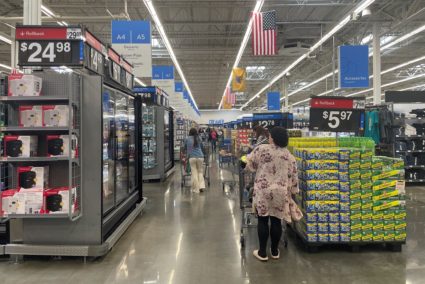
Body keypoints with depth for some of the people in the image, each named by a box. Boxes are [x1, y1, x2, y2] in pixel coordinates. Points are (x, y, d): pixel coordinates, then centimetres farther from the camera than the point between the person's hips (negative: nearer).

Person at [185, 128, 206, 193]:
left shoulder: (187, 139, 7)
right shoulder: (199, 139, 11)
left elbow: (185, 147, 22)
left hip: (192, 157, -1)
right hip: (200, 156, 1)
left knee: (194, 172, 3)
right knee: (200, 172, 13)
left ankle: (196, 189, 4)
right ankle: (201, 186, 0)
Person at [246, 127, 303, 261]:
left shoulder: (262, 149, -6)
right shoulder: (290, 157, 5)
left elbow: (249, 163, 4)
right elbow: (293, 177, 8)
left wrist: (259, 167, 25)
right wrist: (293, 191, 19)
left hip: (263, 191, -3)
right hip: (280, 193, 3)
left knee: (263, 221, 6)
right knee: (276, 221, 12)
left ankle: (262, 252, 14)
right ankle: (275, 251, 25)